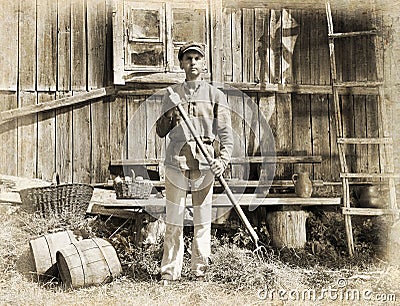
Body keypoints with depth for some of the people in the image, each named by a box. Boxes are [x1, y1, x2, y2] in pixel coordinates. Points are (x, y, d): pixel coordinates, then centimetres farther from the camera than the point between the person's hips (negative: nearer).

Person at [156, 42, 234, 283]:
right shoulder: (172, 95, 13)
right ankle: (169, 274, 10)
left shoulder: (216, 95, 7)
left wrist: (223, 159, -16)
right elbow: (160, 131, 16)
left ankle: (200, 272, 15)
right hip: (176, 162, 1)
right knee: (173, 222, 2)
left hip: (205, 163, -1)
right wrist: (170, 117, -6)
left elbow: (226, 133, 0)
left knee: (203, 222, 5)